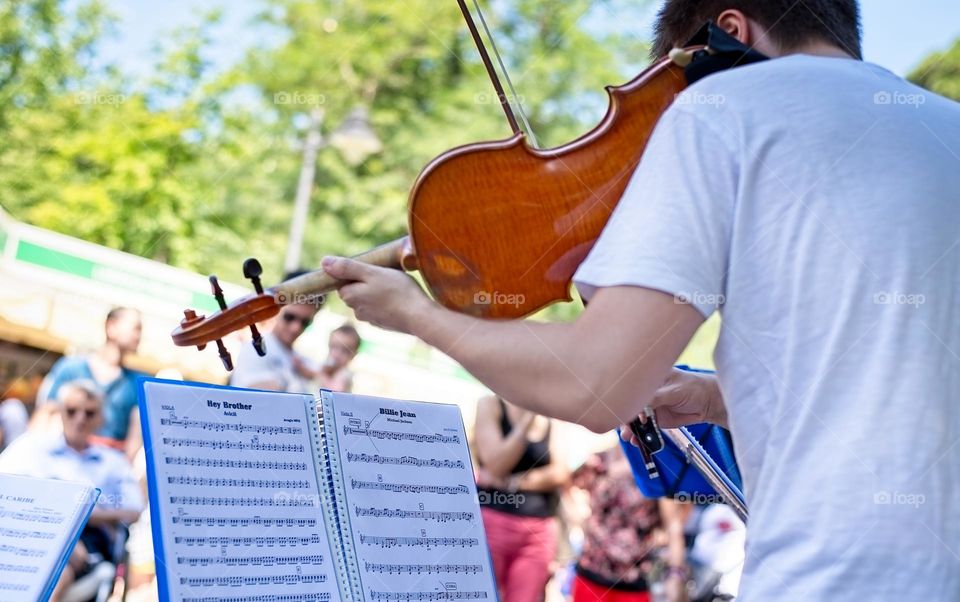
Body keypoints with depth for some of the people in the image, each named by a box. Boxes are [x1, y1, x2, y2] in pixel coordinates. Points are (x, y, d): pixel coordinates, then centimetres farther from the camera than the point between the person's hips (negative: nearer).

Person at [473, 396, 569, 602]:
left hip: (539, 531, 3)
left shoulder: (549, 420, 11)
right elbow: (496, 465, -10)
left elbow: (560, 474, 0)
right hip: (492, 522, -3)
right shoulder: (491, 406, 1)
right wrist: (529, 417, -13)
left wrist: (514, 481, -11)